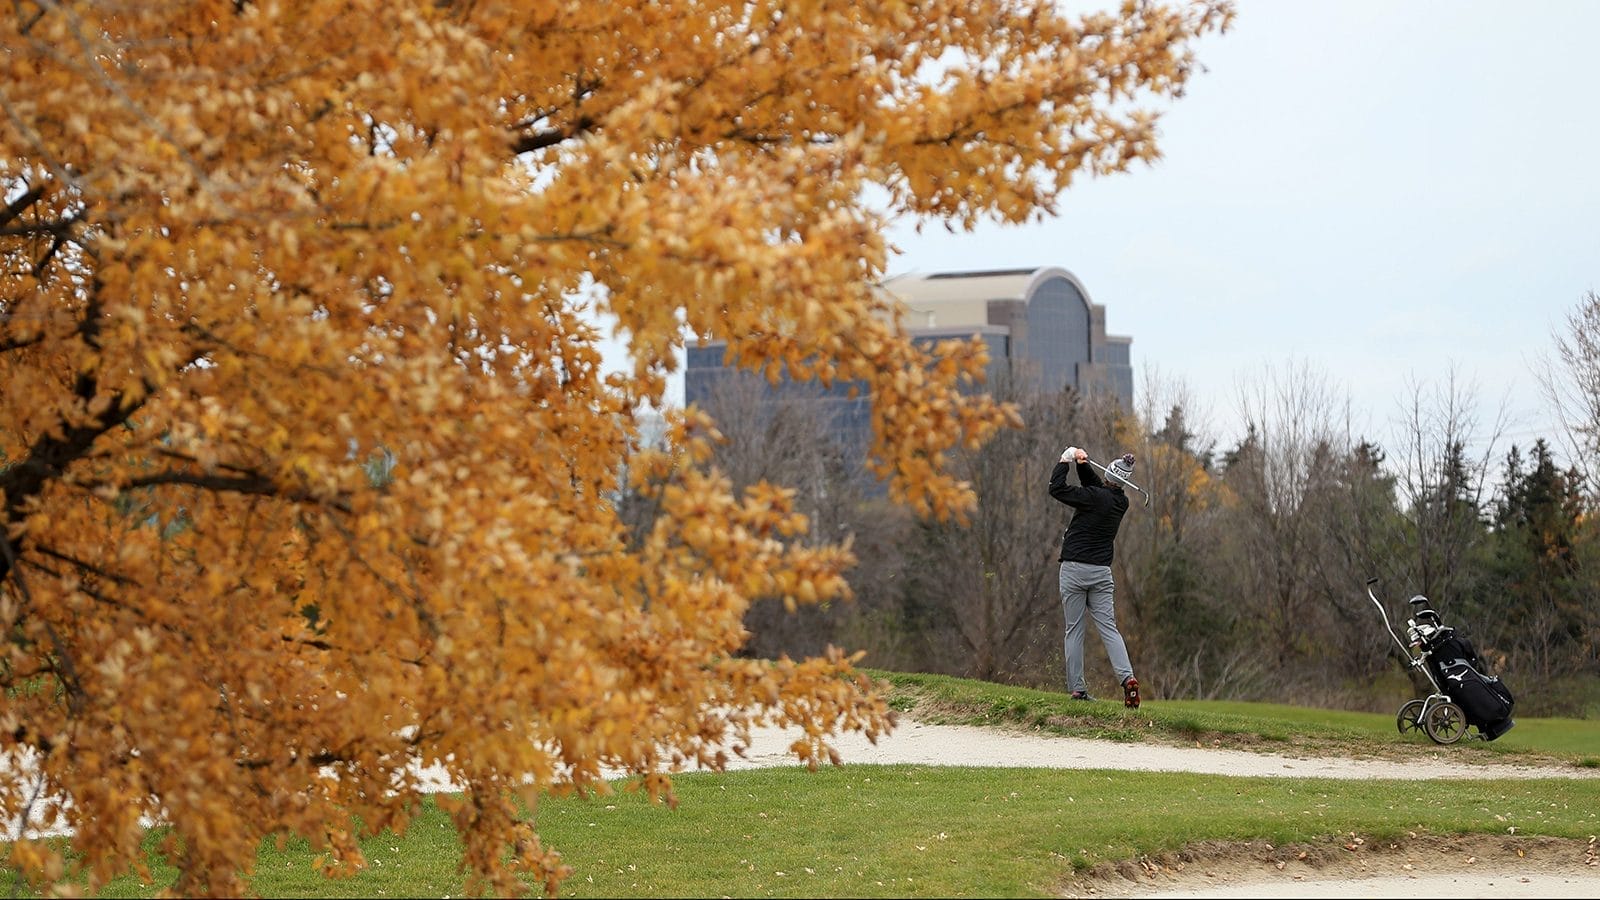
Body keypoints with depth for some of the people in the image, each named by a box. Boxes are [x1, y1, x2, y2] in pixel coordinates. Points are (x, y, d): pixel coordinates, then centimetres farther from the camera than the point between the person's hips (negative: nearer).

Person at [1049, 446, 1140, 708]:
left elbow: (1056, 488, -11)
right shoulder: (1122, 502, 7)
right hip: (1102, 572, 5)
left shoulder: (1095, 497, -13)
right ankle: (1127, 676, -17)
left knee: (1074, 630, 2)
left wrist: (1065, 461, 1)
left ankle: (1077, 688, 0)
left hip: (1074, 570, -5)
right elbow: (1096, 485, 22)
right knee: (1108, 628, 3)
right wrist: (1084, 464, 10)